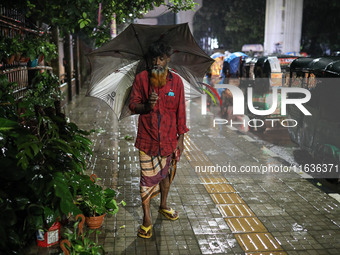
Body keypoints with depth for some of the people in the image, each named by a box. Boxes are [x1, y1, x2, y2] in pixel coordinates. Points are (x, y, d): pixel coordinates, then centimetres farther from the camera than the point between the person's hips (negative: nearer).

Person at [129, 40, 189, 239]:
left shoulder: (176, 81, -1)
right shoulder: (141, 78, -3)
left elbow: (180, 111, 3)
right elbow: (133, 105, 0)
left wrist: (181, 138, 1)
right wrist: (146, 106, -23)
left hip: (169, 138, 2)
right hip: (148, 138, -2)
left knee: (167, 174, 18)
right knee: (147, 177, 2)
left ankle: (163, 205, 42)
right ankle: (147, 219, 16)